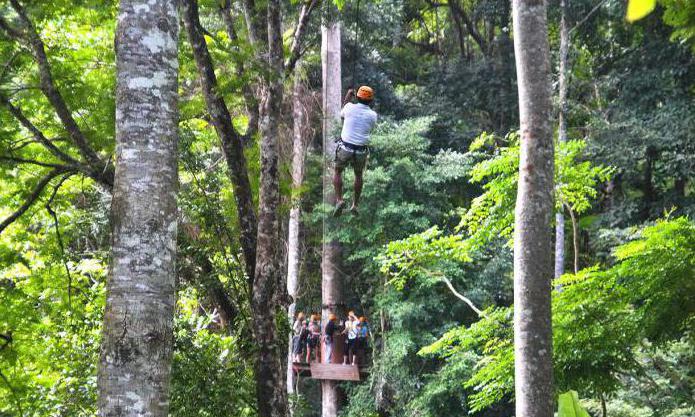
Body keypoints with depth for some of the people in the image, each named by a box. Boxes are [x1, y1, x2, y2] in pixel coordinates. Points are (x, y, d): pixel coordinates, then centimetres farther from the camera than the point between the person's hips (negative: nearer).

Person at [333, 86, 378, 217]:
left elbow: (342, 114, 17)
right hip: (361, 151, 1)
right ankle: (355, 205, 25)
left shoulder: (350, 107, -6)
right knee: (358, 175, 24)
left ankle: (339, 199, 1)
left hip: (345, 147, -1)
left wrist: (348, 96, 27)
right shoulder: (372, 115, -3)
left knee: (338, 172, 19)